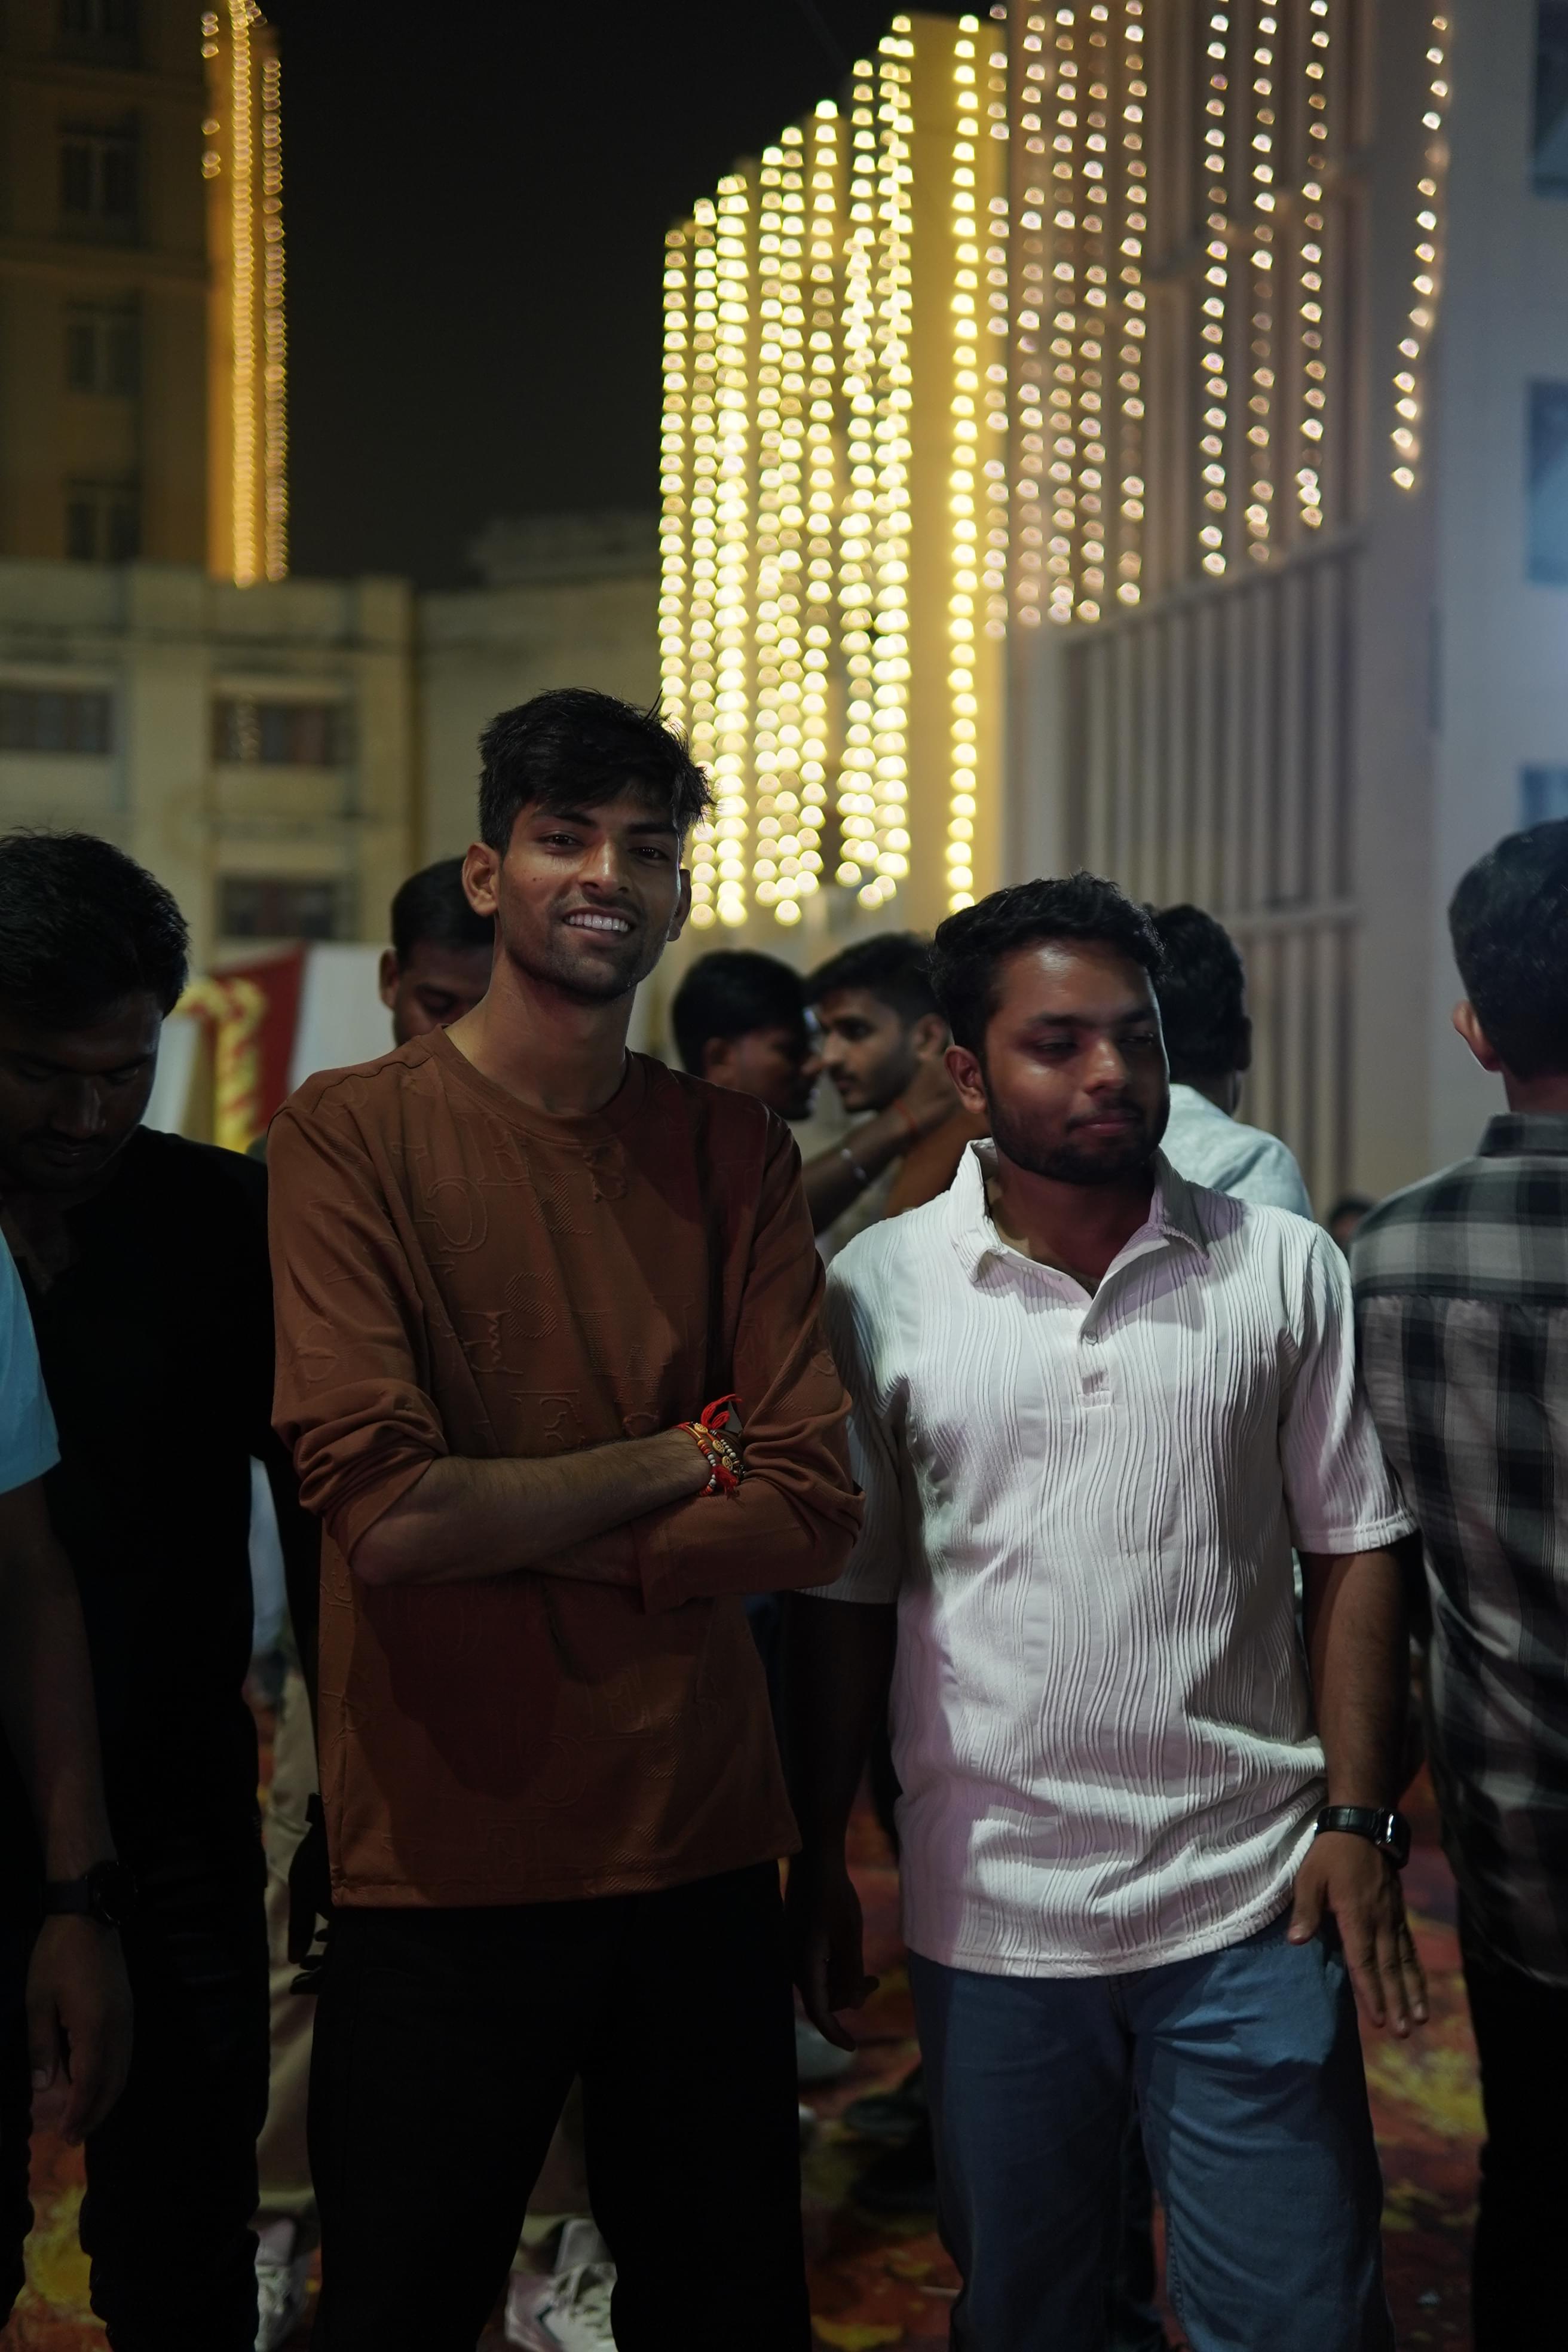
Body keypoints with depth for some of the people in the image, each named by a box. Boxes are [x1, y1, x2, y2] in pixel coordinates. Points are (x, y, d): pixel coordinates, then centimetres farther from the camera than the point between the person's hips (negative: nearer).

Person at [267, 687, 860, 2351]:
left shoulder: (733, 1153, 3)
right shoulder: (352, 1136, -7)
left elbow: (808, 1514, -5)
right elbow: (378, 1508, -19)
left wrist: (504, 1527, -14)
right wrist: (682, 1457, -9)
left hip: (703, 1847, 3)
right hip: (443, 1866, -3)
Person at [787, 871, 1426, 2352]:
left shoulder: (1282, 1271, -1)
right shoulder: (877, 1289, -3)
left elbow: (1350, 1555, 4)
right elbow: (843, 1600, 3)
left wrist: (1358, 1821, -4)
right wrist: (820, 1872, 4)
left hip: (1250, 1905, 0)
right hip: (987, 1914, 0)